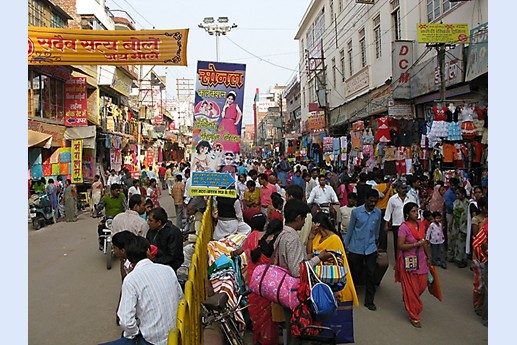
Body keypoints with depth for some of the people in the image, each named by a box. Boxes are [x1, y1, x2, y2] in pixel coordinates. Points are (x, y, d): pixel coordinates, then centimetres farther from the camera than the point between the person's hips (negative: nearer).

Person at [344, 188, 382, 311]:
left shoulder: (378, 212, -2)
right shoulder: (356, 211, -10)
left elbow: (377, 230, 13)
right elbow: (350, 229, -2)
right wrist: (345, 246, 3)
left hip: (371, 249, 2)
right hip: (355, 248, -2)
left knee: (371, 274, 2)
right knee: (355, 273, 10)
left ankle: (369, 301, 16)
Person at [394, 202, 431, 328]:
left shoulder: (421, 224, 4)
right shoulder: (404, 227, -16)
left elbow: (424, 242, 14)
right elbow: (400, 246, -20)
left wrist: (428, 256, 15)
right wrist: (416, 244, -24)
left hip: (420, 260, 6)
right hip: (408, 261, -6)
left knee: (422, 286, 13)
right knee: (411, 289, 3)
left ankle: (408, 301, 43)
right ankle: (414, 317, 18)